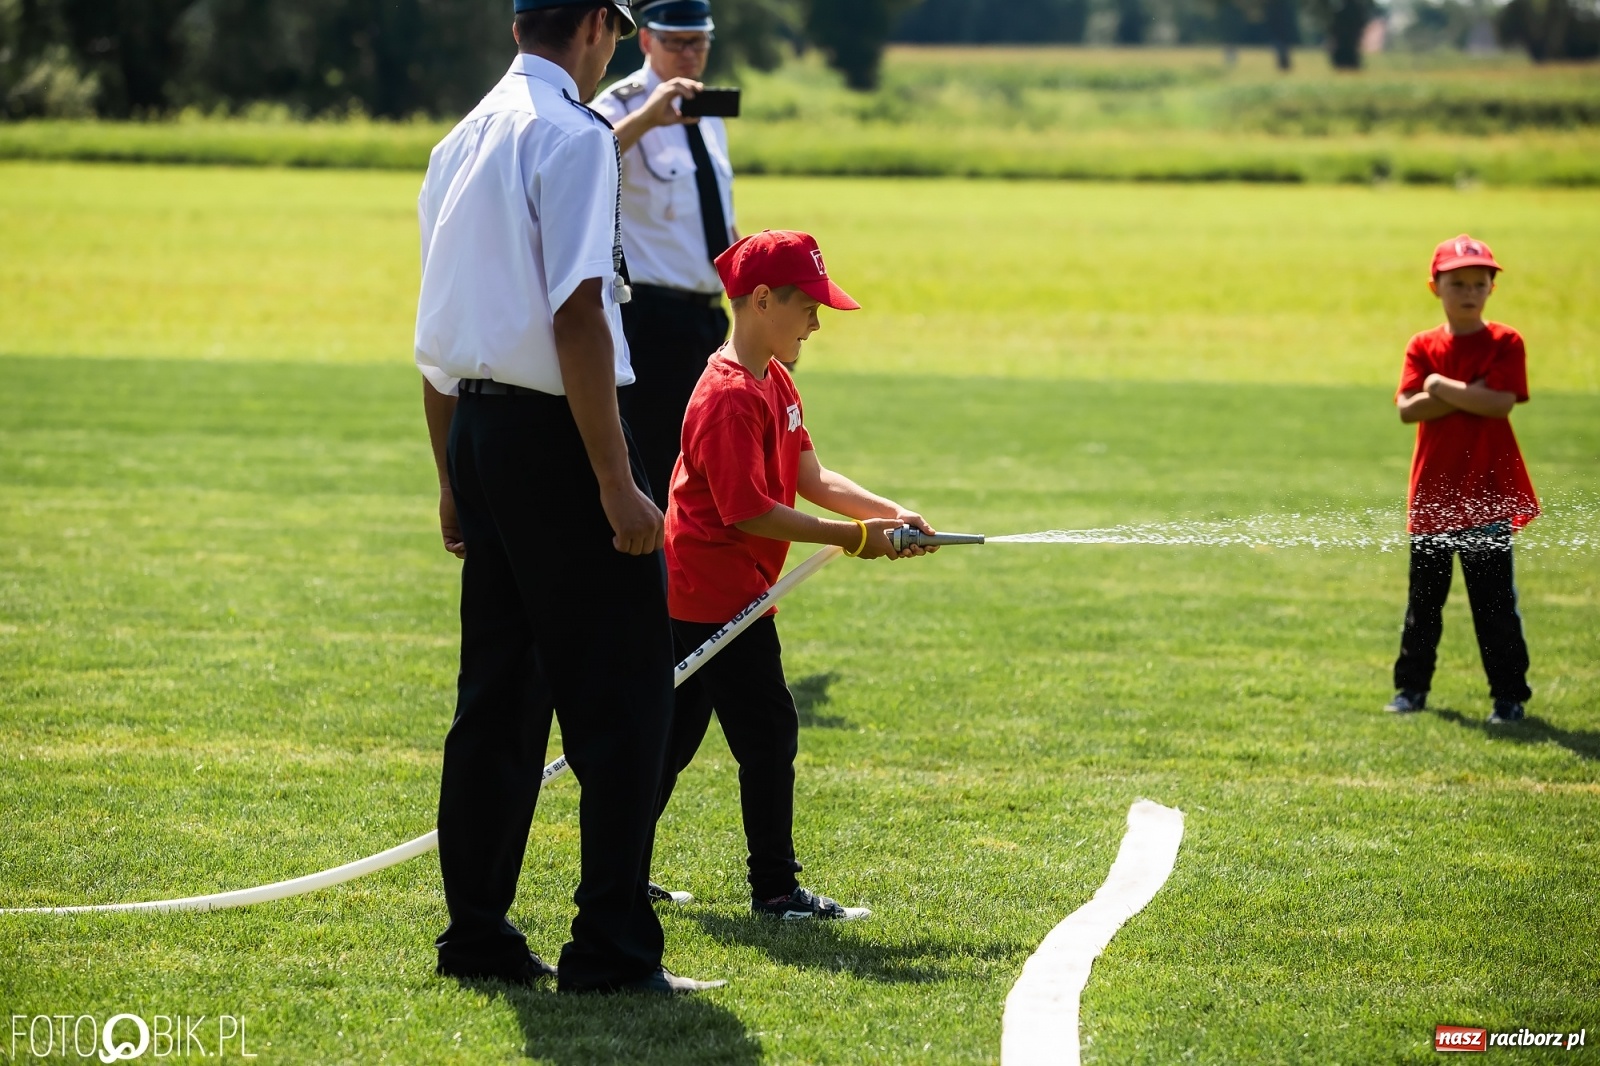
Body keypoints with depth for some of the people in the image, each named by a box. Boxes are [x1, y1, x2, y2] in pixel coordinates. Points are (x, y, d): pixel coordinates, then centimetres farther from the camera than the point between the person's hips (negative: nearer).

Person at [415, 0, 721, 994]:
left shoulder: (464, 142, 15)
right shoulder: (574, 135, -11)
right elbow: (576, 318, -19)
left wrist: (455, 482, 23)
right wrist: (617, 485, -20)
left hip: (476, 430, 9)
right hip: (554, 431, -9)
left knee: (499, 695, 13)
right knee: (625, 697, -4)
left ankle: (477, 934, 16)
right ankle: (611, 948, -5)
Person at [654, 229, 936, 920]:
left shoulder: (775, 382, 13)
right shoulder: (729, 397, -20)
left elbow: (811, 478, 10)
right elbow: (749, 512, -23)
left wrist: (888, 513, -4)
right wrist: (854, 538, -20)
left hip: (690, 597, 10)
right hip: (718, 596, -10)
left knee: (674, 736, 14)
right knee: (769, 737, -4)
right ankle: (775, 890, 2)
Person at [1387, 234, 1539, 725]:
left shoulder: (1505, 344, -2)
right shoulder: (1423, 347, 6)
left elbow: (1501, 403, -17)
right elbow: (1407, 408, -8)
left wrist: (1441, 387, -12)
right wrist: (1468, 396, -15)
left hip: (1488, 495, -3)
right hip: (1433, 494, 3)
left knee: (1494, 601, 0)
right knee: (1424, 598, 12)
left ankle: (1509, 694, 7)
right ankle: (1412, 687, 23)